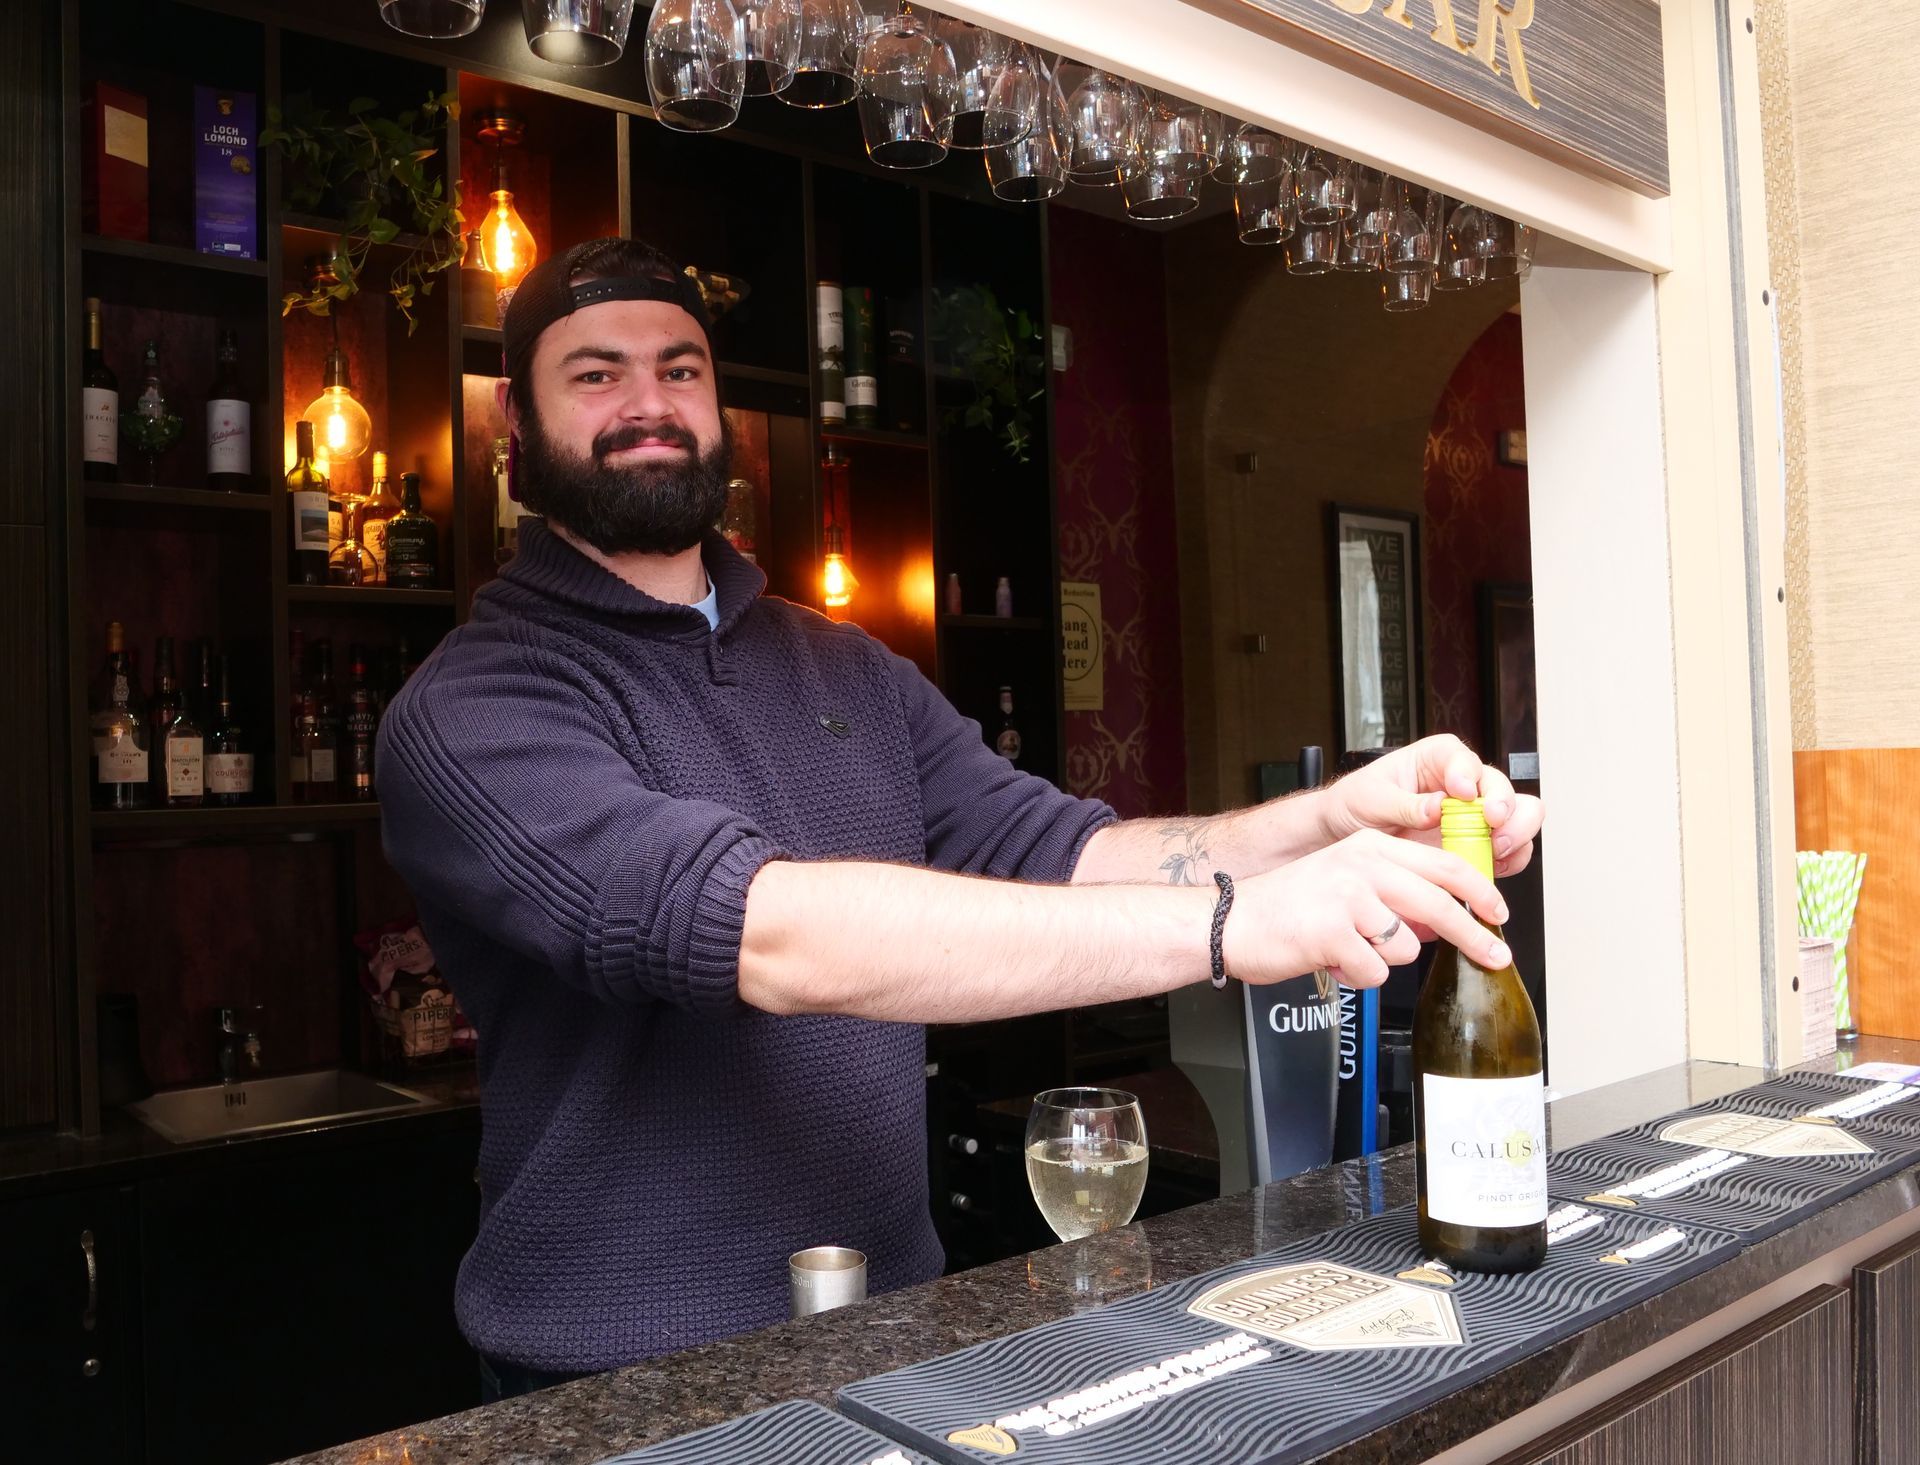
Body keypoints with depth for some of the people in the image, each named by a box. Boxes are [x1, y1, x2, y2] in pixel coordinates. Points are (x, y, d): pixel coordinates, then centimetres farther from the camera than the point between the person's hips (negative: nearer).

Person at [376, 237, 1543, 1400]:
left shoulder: (852, 673, 7)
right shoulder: (469, 712, -16)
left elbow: (1059, 858, -3)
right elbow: (764, 932, -30)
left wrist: (1328, 821, -20)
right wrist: (1229, 922, -34)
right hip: (628, 1384, -5)